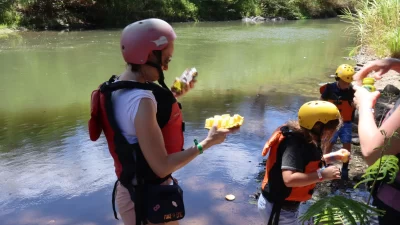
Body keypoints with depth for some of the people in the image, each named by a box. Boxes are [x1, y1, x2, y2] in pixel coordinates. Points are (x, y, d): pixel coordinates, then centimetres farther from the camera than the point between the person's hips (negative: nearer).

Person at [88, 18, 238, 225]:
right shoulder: (140, 100, -29)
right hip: (149, 199, -9)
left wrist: (172, 96, 8)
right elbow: (162, 166, -26)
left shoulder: (117, 89, 0)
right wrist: (207, 143, -19)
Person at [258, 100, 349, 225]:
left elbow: (308, 162, 16)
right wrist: (322, 174, -32)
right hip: (278, 209, -9)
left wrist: (332, 157, 8)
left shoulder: (305, 139, -2)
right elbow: (289, 179, -38)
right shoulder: (295, 144, -29)